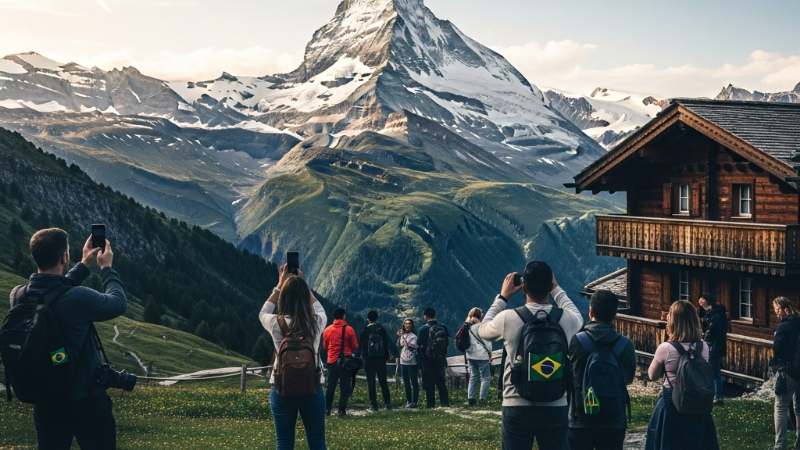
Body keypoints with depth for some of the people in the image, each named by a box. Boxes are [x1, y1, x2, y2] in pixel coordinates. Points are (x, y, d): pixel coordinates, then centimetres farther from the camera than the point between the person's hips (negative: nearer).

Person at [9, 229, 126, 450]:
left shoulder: (18, 296, -7)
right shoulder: (79, 298, -24)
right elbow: (119, 303, -4)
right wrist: (106, 268, 10)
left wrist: (84, 265, 18)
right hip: (86, 400, -5)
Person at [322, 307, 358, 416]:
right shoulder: (349, 330, -8)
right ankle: (341, 410, -1)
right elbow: (355, 346, -3)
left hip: (332, 361, 3)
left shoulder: (327, 330, 1)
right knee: (344, 386, 3)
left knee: (331, 385, 11)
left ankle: (327, 409, 9)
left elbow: (325, 346, 10)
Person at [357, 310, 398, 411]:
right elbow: (387, 344, 2)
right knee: (383, 382, 8)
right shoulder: (382, 330, 1)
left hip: (369, 360, -2)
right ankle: (388, 404, 0)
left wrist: (363, 357, 9)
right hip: (381, 359, 2)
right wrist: (386, 356, 8)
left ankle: (373, 405, -2)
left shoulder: (364, 331, -5)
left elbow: (360, 346, -2)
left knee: (371, 383, 1)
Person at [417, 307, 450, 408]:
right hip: (441, 358, 4)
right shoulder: (443, 328, 0)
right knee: (441, 382, 12)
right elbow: (448, 343, 6)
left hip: (428, 359, -4)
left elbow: (418, 345, -12)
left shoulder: (423, 329, -13)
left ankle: (430, 403, 2)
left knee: (429, 382, 3)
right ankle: (445, 402, 9)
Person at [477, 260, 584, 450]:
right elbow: (578, 317, 22)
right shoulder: (565, 319, -5)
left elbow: (483, 330, 13)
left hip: (517, 408, -1)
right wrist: (557, 290, 27)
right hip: (555, 408, 1)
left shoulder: (508, 318, -10)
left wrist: (502, 297, 20)